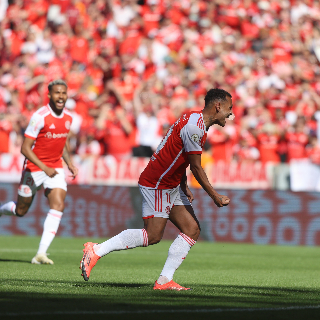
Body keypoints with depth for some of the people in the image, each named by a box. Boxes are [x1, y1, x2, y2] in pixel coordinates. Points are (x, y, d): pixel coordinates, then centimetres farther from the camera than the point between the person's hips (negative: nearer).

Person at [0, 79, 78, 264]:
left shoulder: (68, 117, 2)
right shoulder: (40, 117, -19)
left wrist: (70, 163, 7)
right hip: (34, 168, -5)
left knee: (58, 205, -16)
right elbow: (25, 148, -19)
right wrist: (44, 168, -25)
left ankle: (41, 253, -17)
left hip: (55, 168, 5)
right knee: (21, 210, 7)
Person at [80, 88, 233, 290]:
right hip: (157, 184, -10)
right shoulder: (194, 127, -21)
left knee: (192, 230, 2)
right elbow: (196, 168, -17)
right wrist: (216, 197, -8)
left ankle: (165, 280, 0)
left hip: (171, 186, 10)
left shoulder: (196, 121, 11)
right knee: (153, 236, -10)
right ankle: (96, 250, -2)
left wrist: (184, 187, 14)